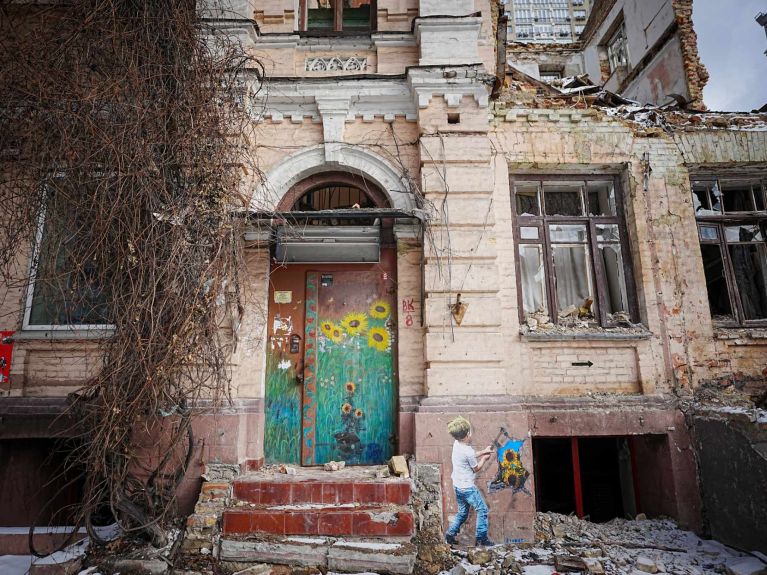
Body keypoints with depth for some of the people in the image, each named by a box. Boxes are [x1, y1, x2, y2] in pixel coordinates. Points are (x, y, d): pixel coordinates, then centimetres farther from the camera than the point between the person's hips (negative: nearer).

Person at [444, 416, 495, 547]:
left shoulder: (456, 444, 0)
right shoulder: (468, 451, -25)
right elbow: (476, 469, -10)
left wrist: (483, 451, 15)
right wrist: (484, 459, 5)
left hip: (457, 485, 9)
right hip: (467, 488, -9)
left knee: (463, 512, 20)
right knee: (482, 510, 5)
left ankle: (450, 534, 19)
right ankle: (481, 539, 10)